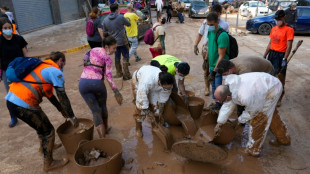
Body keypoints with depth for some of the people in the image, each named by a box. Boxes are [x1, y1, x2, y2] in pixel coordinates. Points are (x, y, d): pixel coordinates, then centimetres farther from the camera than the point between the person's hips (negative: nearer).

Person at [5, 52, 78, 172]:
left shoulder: (42, 66, 21)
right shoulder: (55, 71, -7)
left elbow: (48, 92, 26)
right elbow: (63, 97, -9)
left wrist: (61, 109, 31)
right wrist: (72, 117, 0)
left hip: (11, 99, 9)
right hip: (23, 105, -9)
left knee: (41, 122, 31)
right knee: (48, 131, 7)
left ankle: (45, 146, 53)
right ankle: (48, 164, 21)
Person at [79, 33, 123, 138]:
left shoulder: (92, 50, 14)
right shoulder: (108, 58, -2)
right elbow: (108, 76, -11)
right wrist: (116, 92, -12)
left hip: (83, 83, 4)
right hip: (97, 83, -4)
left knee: (95, 111, 9)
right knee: (102, 106, 24)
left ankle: (102, 137, 5)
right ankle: (105, 129, 42)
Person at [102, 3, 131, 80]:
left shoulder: (105, 20, 2)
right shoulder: (121, 17, -12)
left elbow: (104, 32, 9)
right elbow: (129, 24, 3)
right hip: (122, 41, -5)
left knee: (117, 58, 18)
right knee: (125, 57, 1)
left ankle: (119, 73, 28)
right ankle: (126, 75, -1)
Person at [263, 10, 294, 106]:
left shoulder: (289, 30, -8)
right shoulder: (274, 29, 11)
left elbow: (289, 46, -13)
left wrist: (284, 59, -20)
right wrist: (265, 56, 12)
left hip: (280, 55, -6)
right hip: (271, 54, 6)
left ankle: (279, 98, 11)